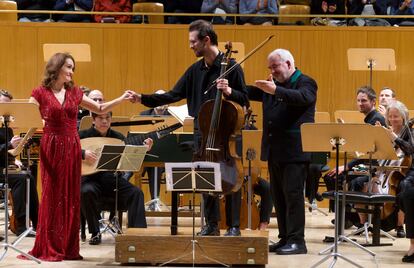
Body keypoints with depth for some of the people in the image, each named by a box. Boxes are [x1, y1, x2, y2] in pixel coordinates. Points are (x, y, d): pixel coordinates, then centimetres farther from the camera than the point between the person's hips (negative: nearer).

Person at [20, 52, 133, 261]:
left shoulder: (74, 93, 11)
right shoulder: (40, 93, -1)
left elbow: (100, 109, 16)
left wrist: (121, 99, 4)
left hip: (72, 148, 4)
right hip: (51, 148, -4)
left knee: (71, 197, 3)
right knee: (51, 196, -4)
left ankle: (68, 247, 8)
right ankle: (48, 248, 1)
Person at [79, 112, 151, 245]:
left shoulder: (118, 137, 11)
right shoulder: (84, 135, 0)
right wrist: (82, 153, -27)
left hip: (113, 179, 3)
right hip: (92, 179, -3)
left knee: (136, 193, -22)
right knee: (87, 192, -36)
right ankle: (95, 233, -19)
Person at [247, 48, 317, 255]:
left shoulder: (305, 82, -6)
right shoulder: (272, 85, 17)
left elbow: (304, 98, -26)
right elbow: (250, 93, 13)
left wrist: (276, 91, -37)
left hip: (295, 151, -8)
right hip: (275, 151, 8)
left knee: (293, 195, -8)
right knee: (278, 196, 10)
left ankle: (297, 241, -6)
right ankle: (284, 238, 17)